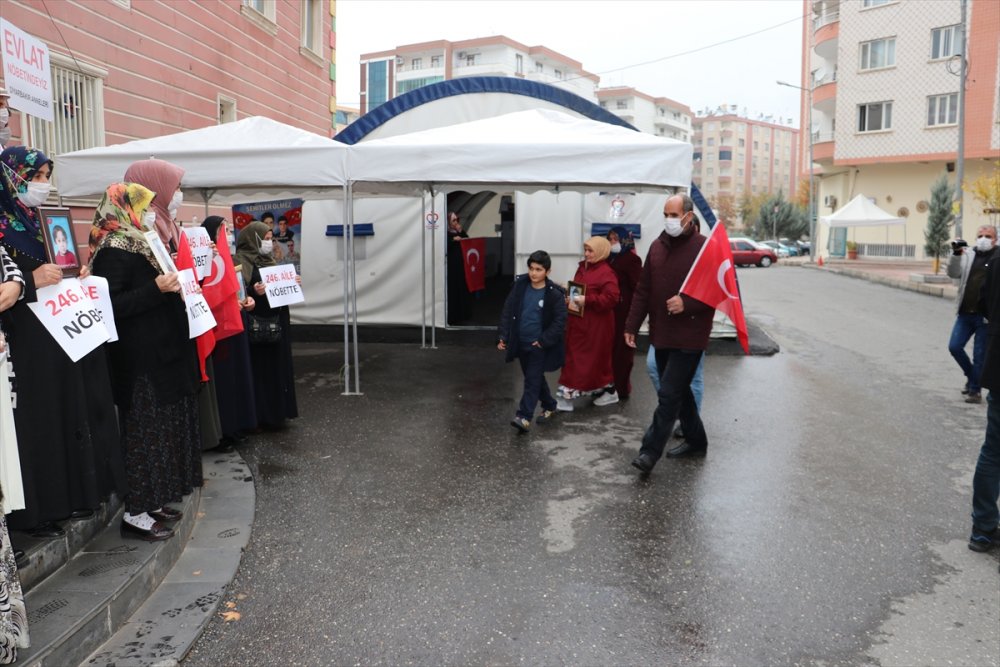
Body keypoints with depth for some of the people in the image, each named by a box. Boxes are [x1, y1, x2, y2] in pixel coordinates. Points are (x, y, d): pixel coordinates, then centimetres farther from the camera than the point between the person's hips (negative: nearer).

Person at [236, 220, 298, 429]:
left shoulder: (268, 261, 15)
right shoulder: (241, 261, -10)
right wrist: (253, 292, -34)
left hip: (277, 322, 8)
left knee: (277, 366, 13)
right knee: (261, 368, -2)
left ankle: (277, 411, 23)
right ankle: (261, 415, 6)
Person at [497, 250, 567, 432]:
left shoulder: (554, 293, -13)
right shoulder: (520, 285, -1)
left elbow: (560, 320, -12)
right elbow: (508, 311, 1)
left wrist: (544, 341, -16)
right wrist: (503, 335, -4)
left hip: (539, 345, -5)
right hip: (521, 342, 5)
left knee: (532, 379, -7)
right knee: (535, 378, 18)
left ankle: (524, 416, -9)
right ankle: (549, 406, 36)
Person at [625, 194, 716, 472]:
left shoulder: (705, 249, -11)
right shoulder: (658, 246, 8)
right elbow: (643, 290, 11)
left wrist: (687, 303, -21)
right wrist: (631, 325, 9)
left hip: (689, 336, -7)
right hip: (661, 334, 7)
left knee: (669, 394, -7)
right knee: (679, 391, 17)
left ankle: (650, 452, -2)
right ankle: (696, 441, 33)